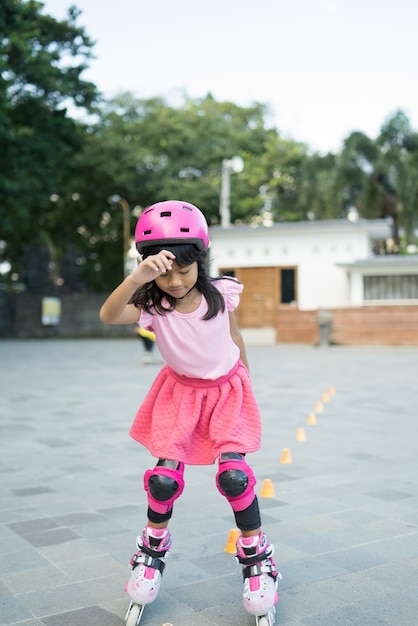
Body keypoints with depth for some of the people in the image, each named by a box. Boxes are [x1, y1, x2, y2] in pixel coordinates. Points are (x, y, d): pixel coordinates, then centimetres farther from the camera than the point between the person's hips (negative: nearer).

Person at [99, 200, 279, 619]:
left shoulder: (221, 294, -17)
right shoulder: (151, 306, -21)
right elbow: (108, 316, -41)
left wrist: (245, 378, 14)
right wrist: (137, 278, -58)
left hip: (227, 389, 0)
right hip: (181, 392, 1)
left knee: (234, 475, -14)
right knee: (164, 479, -8)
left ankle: (256, 558, 11)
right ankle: (153, 548, 24)